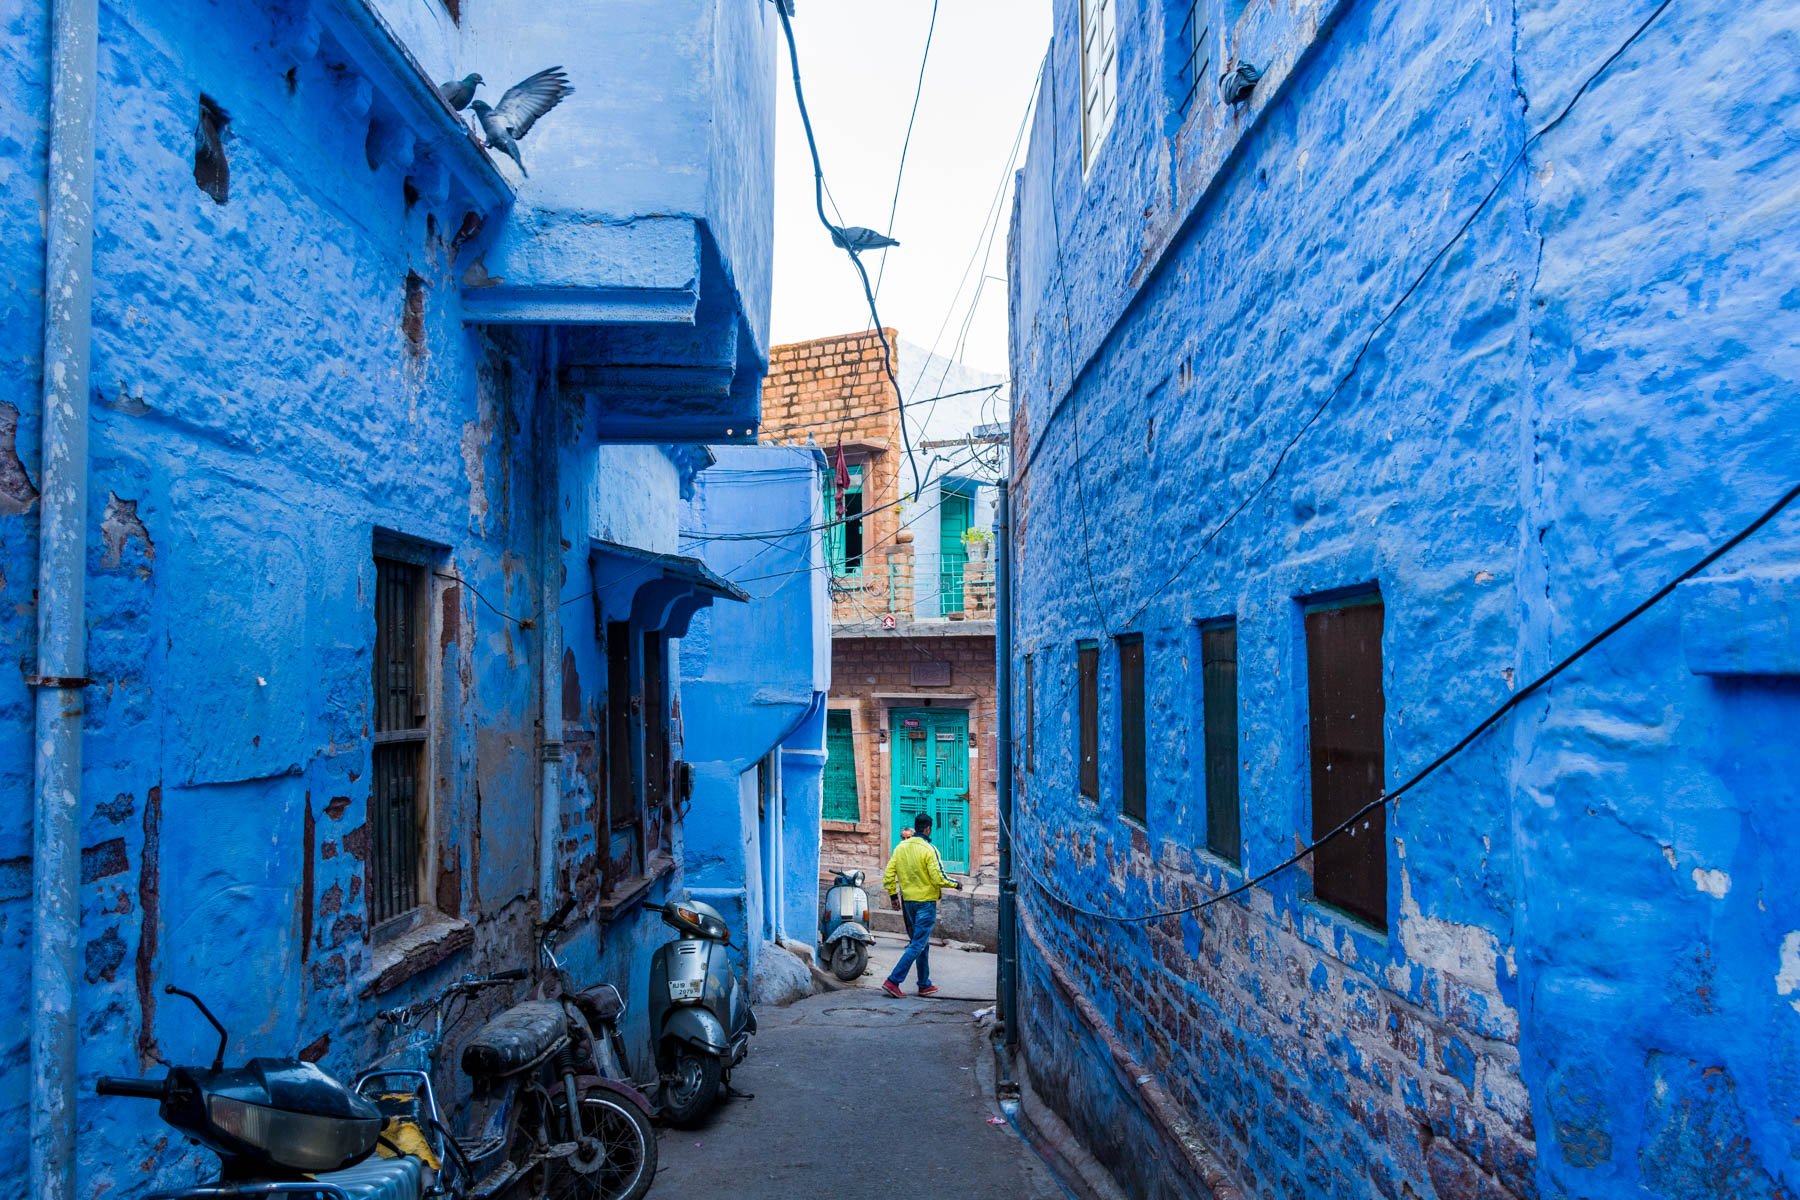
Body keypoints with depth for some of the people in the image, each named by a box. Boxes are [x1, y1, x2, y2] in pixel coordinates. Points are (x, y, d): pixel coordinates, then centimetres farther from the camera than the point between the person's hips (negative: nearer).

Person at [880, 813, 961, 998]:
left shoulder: (900, 847, 3)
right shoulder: (929, 849, -15)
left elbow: (888, 875, 3)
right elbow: (938, 878, -18)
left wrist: (893, 895, 14)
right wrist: (956, 884, -1)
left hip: (908, 901, 7)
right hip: (926, 901, -7)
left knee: (921, 943, 18)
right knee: (918, 945, -3)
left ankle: (925, 985, 23)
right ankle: (893, 981, -11)